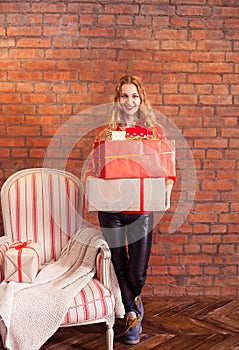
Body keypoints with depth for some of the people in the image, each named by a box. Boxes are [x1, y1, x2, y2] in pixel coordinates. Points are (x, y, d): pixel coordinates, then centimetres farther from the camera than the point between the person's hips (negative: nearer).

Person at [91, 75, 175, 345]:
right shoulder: (106, 133, 4)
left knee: (138, 271, 5)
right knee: (119, 265, 11)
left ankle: (134, 298, 43)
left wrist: (167, 185, -14)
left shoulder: (154, 131, 2)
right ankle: (133, 314, 36)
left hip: (142, 208, -1)